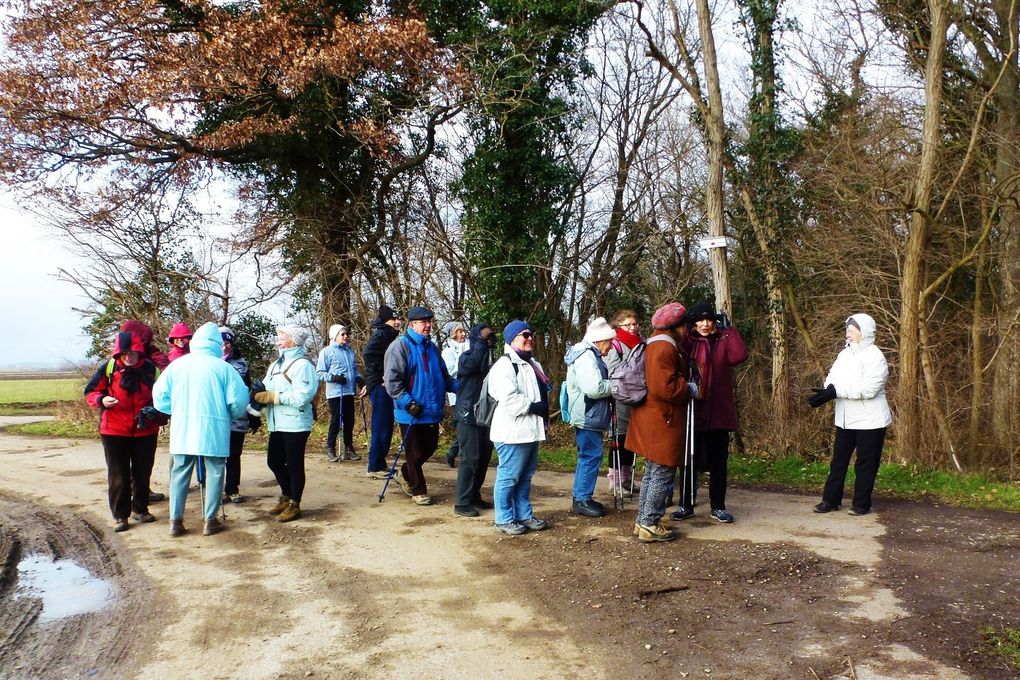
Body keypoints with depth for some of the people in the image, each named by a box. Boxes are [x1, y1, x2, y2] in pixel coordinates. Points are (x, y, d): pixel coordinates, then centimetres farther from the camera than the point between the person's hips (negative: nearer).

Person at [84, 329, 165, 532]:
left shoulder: (151, 369, -3)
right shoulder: (108, 368, -6)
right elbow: (90, 392, 2)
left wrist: (158, 414, -10)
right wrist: (101, 400, -19)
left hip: (145, 431, 1)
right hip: (114, 431, -1)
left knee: (142, 473, 13)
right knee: (118, 475, 5)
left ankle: (140, 509, 29)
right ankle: (120, 515, 15)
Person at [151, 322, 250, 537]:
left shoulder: (177, 364, 1)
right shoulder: (223, 367, -7)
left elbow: (159, 396, 4)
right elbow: (239, 400, -9)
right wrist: (229, 415, 12)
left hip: (182, 429, 3)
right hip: (214, 430, -3)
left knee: (179, 473, 13)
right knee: (214, 473, 9)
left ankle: (175, 521, 15)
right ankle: (210, 520, 12)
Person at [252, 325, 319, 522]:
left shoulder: (302, 364, -11)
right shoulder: (276, 365, 16)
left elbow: (301, 397, -20)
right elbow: (266, 389, 11)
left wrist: (272, 397, -18)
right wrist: (258, 394, -12)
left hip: (295, 424, -8)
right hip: (277, 424, 8)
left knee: (294, 464, 2)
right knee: (274, 461, 15)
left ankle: (294, 505, 16)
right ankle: (286, 497, 34)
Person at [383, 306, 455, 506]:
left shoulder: (431, 347, 12)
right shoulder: (400, 346, -12)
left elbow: (443, 376, 19)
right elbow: (392, 380, -18)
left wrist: (460, 387, 3)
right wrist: (408, 402, -23)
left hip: (432, 411, 7)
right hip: (411, 413, -7)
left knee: (430, 447, 16)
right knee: (415, 452, 5)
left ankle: (404, 475, 39)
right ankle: (418, 491, 22)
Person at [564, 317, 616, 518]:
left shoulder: (590, 354, 17)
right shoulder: (586, 357, -19)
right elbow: (594, 388, -27)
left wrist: (610, 384, 8)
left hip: (590, 417, 11)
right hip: (588, 417, -11)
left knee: (588, 457, 16)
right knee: (591, 457, -5)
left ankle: (581, 497, 25)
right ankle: (582, 501, 2)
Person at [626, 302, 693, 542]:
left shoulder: (656, 345, 17)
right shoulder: (664, 348, -17)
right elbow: (664, 387, -26)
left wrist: (685, 386, 18)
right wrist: (689, 389, -12)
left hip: (654, 420, 11)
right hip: (662, 423, -11)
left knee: (652, 472, 17)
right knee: (663, 474, -4)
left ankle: (643, 520, 24)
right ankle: (649, 525, 2)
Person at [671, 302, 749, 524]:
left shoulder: (724, 342, 6)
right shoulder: (689, 342, 4)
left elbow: (739, 356, -14)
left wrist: (729, 329, -10)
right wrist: (684, 329, -15)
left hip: (719, 412, 1)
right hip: (693, 412, -1)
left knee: (718, 462, 10)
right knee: (690, 461, 7)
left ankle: (718, 506, 22)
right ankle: (686, 505, 18)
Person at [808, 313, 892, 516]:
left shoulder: (875, 356, -14)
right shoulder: (845, 354, 9)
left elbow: (868, 388, -25)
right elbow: (832, 378, 3)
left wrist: (836, 391, -27)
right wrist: (825, 392, -20)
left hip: (870, 421, -7)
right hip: (845, 420, 7)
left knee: (866, 463, 5)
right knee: (838, 460, 10)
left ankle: (861, 504, 16)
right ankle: (830, 500, 17)